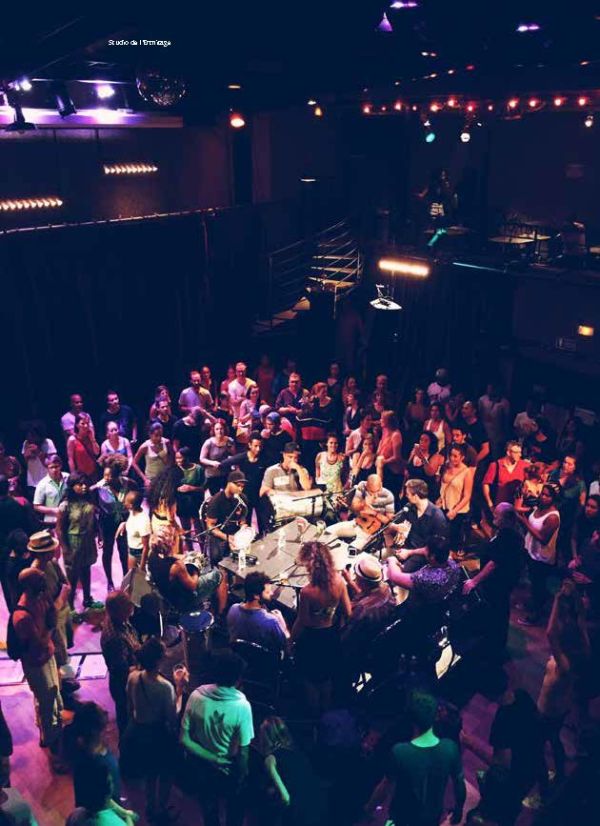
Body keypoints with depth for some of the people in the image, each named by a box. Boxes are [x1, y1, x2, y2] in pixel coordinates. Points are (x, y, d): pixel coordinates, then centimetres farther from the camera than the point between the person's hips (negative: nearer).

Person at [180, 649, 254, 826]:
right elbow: (243, 751, -21)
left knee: (208, 807, 30)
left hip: (201, 765, 2)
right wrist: (241, 776, -5)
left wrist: (212, 758, -12)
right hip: (230, 769, -2)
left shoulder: (196, 696, -22)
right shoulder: (242, 706, -30)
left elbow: (184, 739, -17)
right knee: (234, 807, 28)